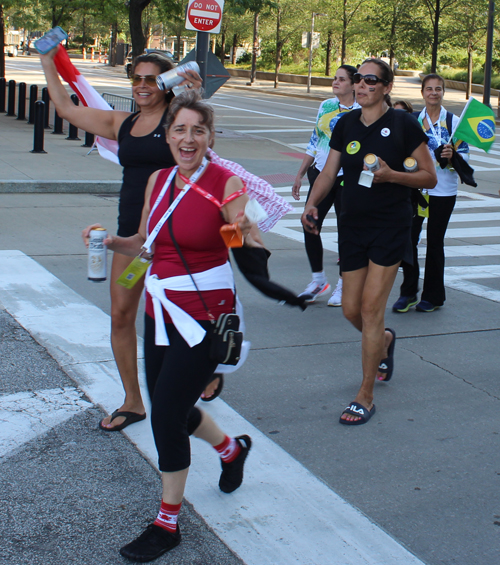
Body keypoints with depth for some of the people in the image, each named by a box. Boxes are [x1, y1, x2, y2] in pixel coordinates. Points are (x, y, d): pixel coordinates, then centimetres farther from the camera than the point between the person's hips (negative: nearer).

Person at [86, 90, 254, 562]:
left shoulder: (226, 184, -12)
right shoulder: (158, 181, 6)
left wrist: (245, 232, -32)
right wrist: (111, 241, -1)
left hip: (205, 314, -7)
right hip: (161, 308, 7)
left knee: (166, 414, -6)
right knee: (170, 409, 17)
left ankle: (167, 523, 13)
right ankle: (232, 449, 48)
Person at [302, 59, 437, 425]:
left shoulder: (403, 124, -6)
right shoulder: (346, 125, 7)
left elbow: (430, 177, -3)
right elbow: (329, 173, 7)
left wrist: (391, 175, -19)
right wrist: (312, 203, -11)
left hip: (391, 227, -5)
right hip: (353, 226, 5)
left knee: (371, 306, -9)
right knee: (352, 309, 8)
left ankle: (365, 397, 2)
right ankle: (385, 340, 44)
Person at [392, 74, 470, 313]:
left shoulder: (453, 121, 0)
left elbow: (464, 154, -2)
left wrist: (451, 157, -21)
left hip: (443, 189, -2)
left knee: (434, 241, 3)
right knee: (408, 237, -6)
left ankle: (433, 296, 17)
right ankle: (408, 292, 9)